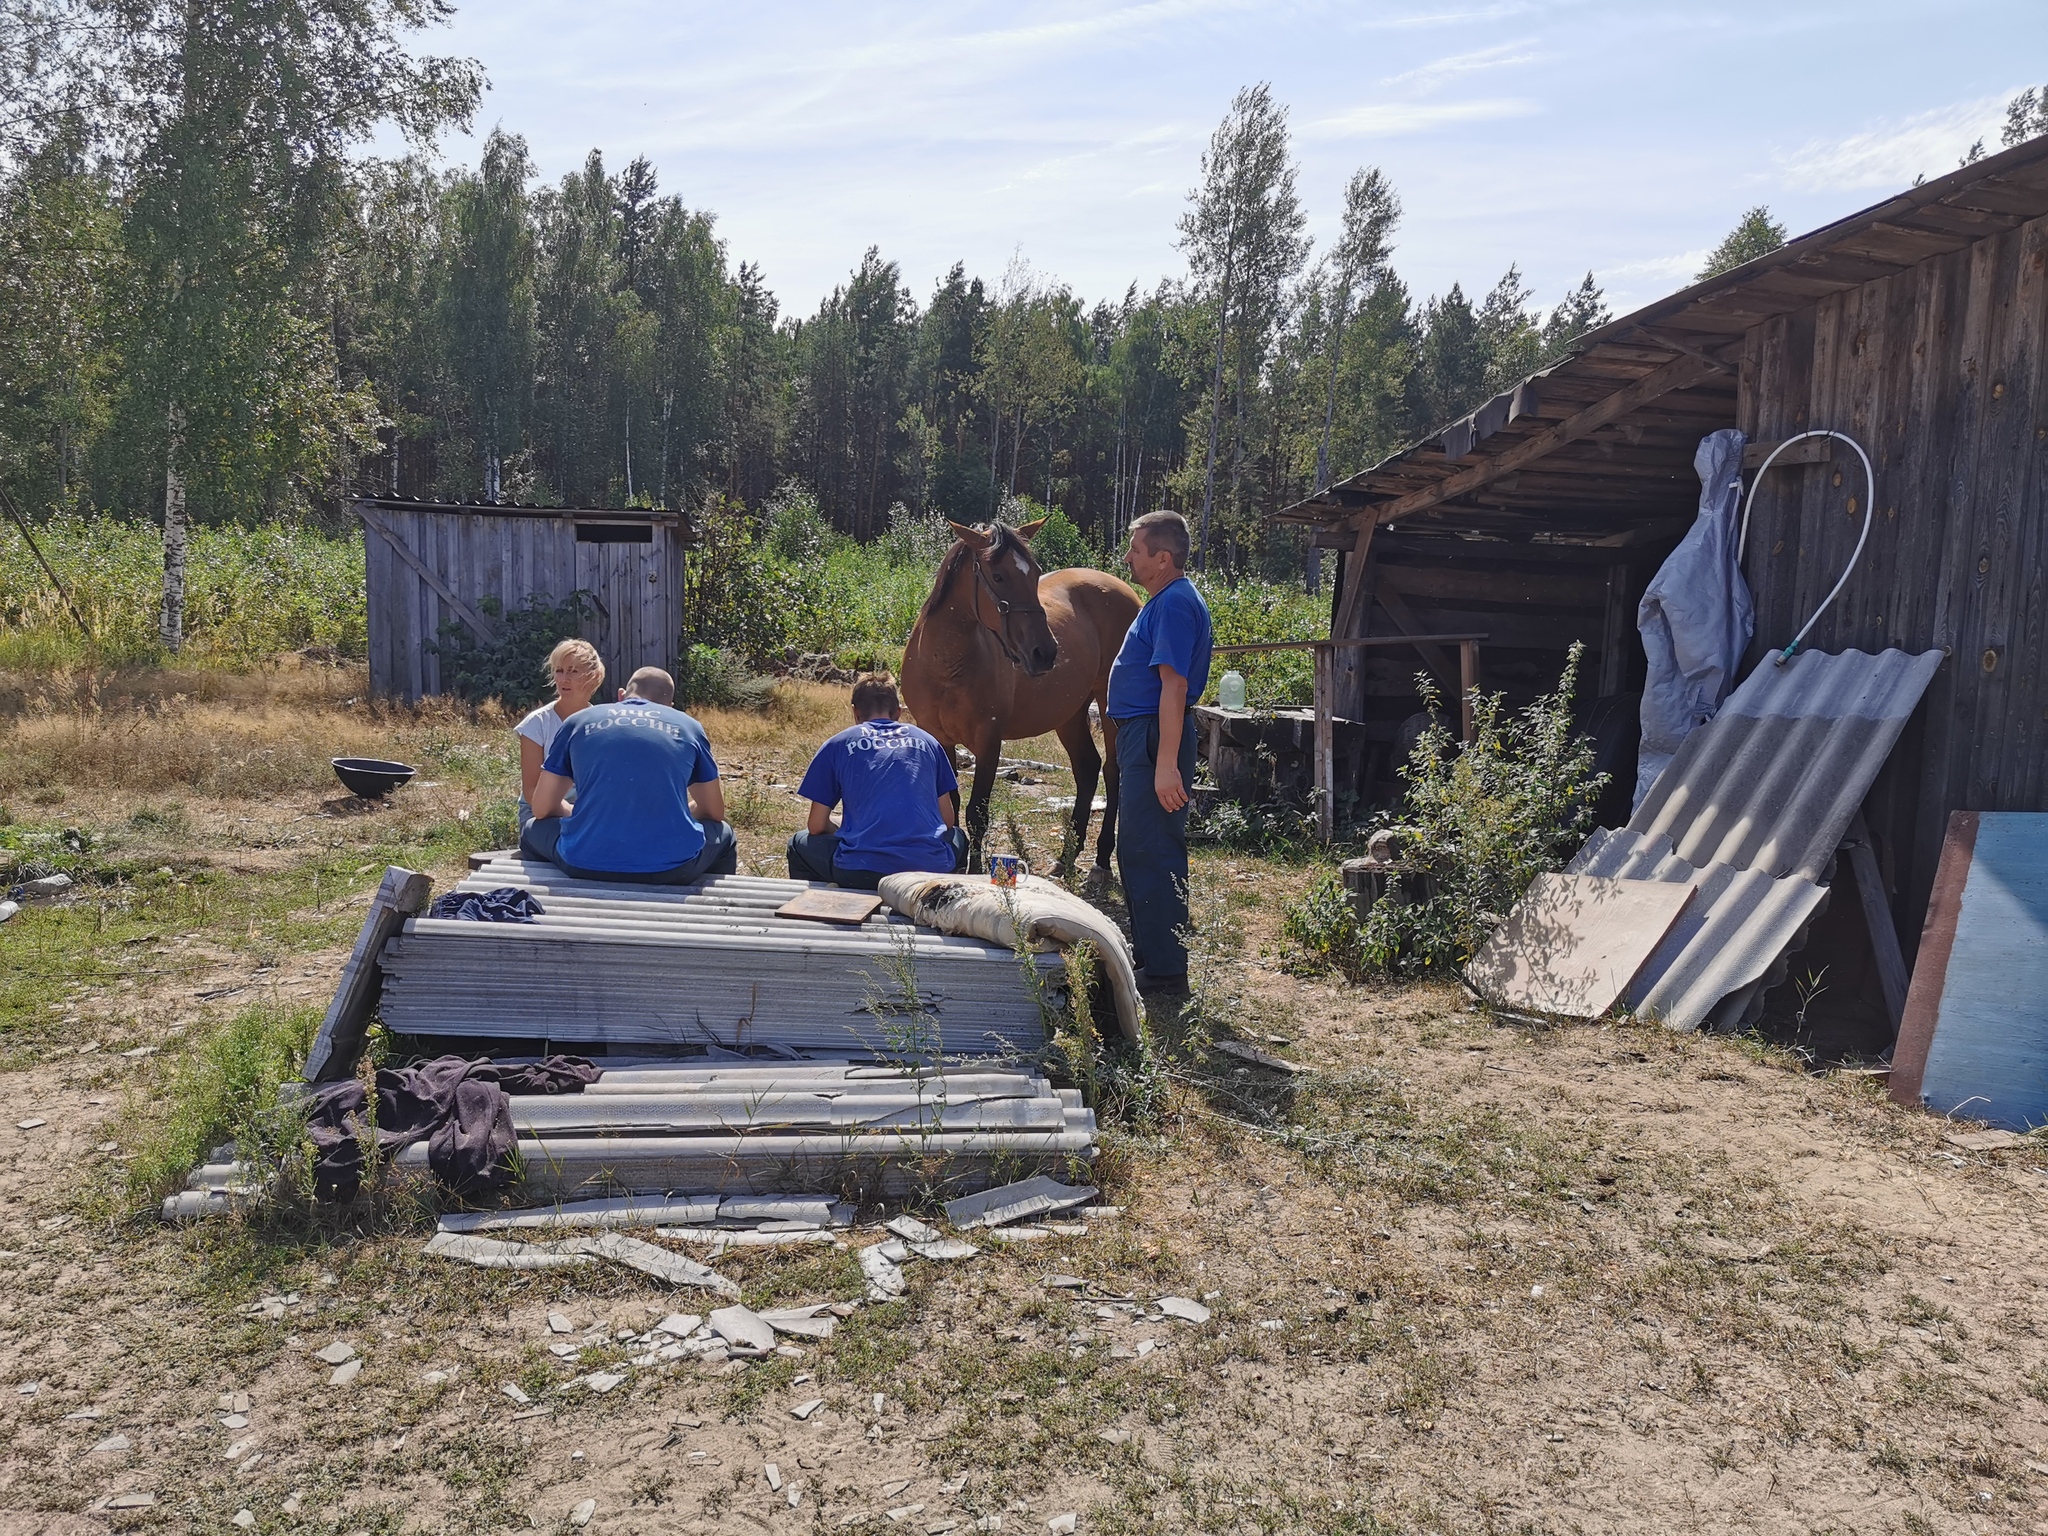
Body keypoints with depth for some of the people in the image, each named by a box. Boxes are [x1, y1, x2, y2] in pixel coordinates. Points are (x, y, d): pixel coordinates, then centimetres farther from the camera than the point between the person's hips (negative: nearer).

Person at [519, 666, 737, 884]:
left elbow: (542, 809, 19)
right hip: (672, 868, 0)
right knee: (723, 836, 34)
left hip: (586, 865, 1)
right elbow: (714, 812, 24)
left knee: (532, 831, 35)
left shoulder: (578, 721, 16)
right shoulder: (688, 726, 15)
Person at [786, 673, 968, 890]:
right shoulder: (928, 741, 17)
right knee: (958, 838, 37)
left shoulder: (836, 745, 12)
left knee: (800, 845, 28)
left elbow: (817, 827, 12)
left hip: (861, 873, -2)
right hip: (932, 867, 2)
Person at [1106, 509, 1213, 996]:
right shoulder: (1165, 600, 17)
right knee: (1137, 849, 18)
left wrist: (1166, 765, -28)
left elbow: (1174, 686, -24)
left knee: (1150, 853, -6)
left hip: (1155, 737, -11)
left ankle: (1164, 970, 2)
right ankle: (1148, 951, 31)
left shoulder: (1174, 604, -17)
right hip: (1140, 735, 11)